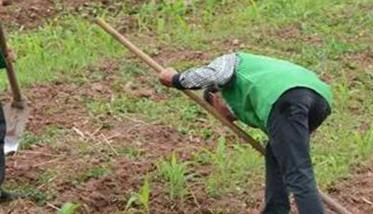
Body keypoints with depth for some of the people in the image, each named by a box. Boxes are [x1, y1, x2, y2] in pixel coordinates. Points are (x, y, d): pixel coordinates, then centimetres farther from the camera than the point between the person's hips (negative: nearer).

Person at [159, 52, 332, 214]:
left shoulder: (228, 62, 29)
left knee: (298, 175, -11)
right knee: (275, 153, 28)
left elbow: (216, 75, 5)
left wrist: (176, 80, 20)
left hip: (286, 97, -8)